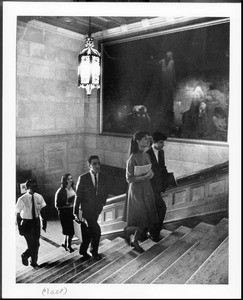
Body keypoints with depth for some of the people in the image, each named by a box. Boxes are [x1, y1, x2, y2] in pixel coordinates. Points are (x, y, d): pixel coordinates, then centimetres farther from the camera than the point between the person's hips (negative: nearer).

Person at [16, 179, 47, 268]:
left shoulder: (39, 197, -6)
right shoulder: (22, 199, -16)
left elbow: (42, 211, 5)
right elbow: (18, 214, -9)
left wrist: (44, 222, 2)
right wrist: (20, 228, -9)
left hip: (36, 221, 4)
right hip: (26, 223, -4)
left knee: (36, 244, 10)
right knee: (31, 245, -5)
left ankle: (34, 262, 33)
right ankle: (25, 256, 29)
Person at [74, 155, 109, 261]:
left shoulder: (103, 177, -3)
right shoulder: (83, 178, -13)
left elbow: (106, 192, 12)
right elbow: (78, 196, -9)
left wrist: (102, 201, 0)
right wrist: (76, 212, -9)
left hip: (97, 208, 4)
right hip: (86, 208, -4)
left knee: (89, 230, 18)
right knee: (96, 231, -10)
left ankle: (83, 250, 39)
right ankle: (94, 251, 13)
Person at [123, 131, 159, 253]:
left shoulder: (146, 156, 5)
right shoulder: (133, 158, -17)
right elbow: (129, 178, -16)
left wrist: (150, 173, -5)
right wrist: (144, 176, -24)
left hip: (146, 188, 8)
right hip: (136, 189, -7)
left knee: (147, 218, 11)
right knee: (142, 219, -3)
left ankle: (134, 240, 27)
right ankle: (127, 230, 24)